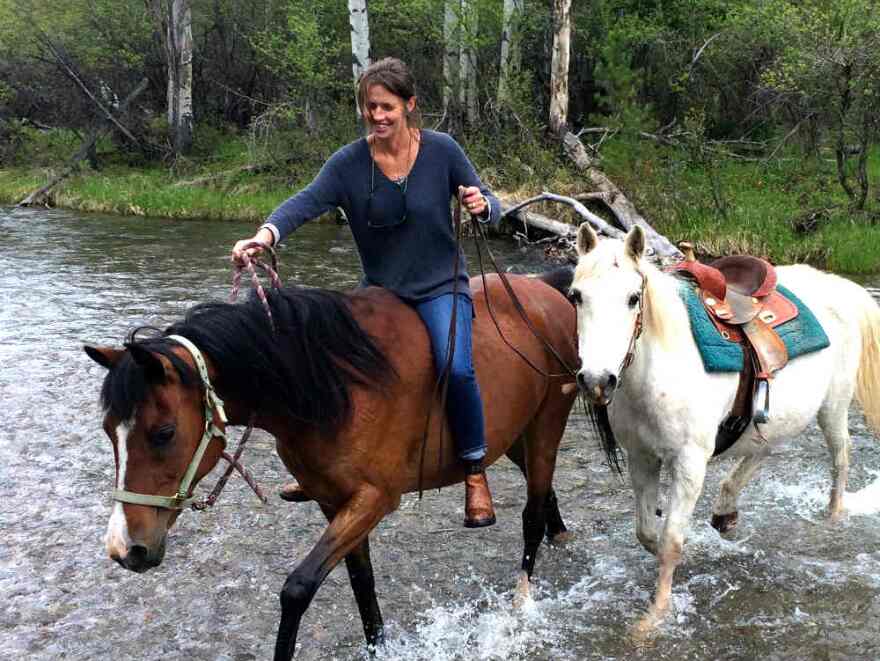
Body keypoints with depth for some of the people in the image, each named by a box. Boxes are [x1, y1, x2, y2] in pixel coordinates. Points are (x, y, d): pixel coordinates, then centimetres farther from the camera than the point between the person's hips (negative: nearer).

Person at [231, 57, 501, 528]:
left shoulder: (442, 151, -9)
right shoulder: (349, 163, -8)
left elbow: (490, 207, 0)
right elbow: (306, 203, -23)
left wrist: (482, 206, -25)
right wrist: (266, 234, -43)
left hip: (440, 286, -3)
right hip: (379, 290, 3)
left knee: (455, 367, -28)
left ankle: (475, 474, -6)